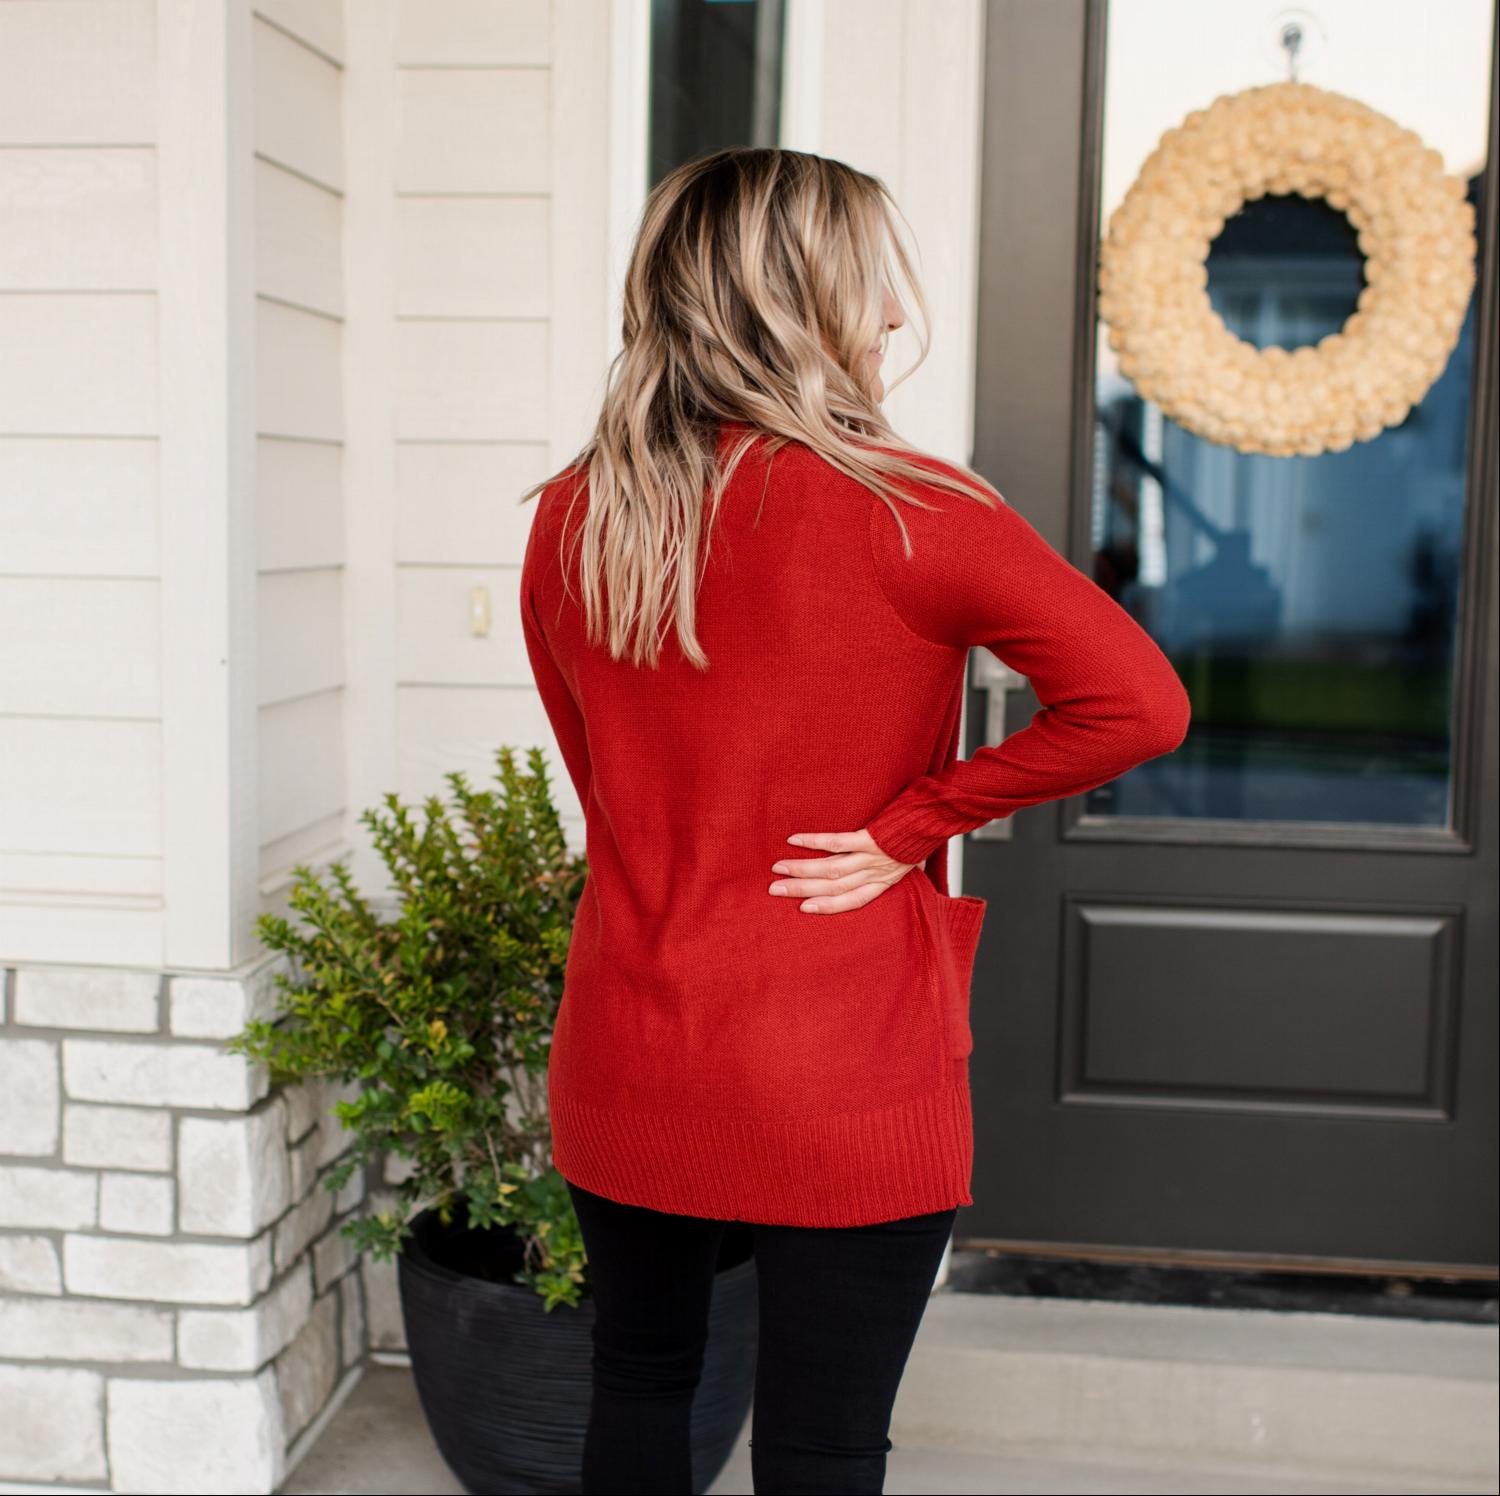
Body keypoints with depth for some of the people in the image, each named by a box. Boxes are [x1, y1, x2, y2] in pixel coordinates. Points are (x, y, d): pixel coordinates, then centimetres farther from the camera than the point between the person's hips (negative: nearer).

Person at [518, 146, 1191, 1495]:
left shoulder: (569, 521, -1)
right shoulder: (907, 513, -15)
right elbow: (1138, 703, -18)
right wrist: (906, 828, -10)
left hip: (625, 1063, 5)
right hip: (847, 1089, -4)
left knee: (637, 1387, 24)